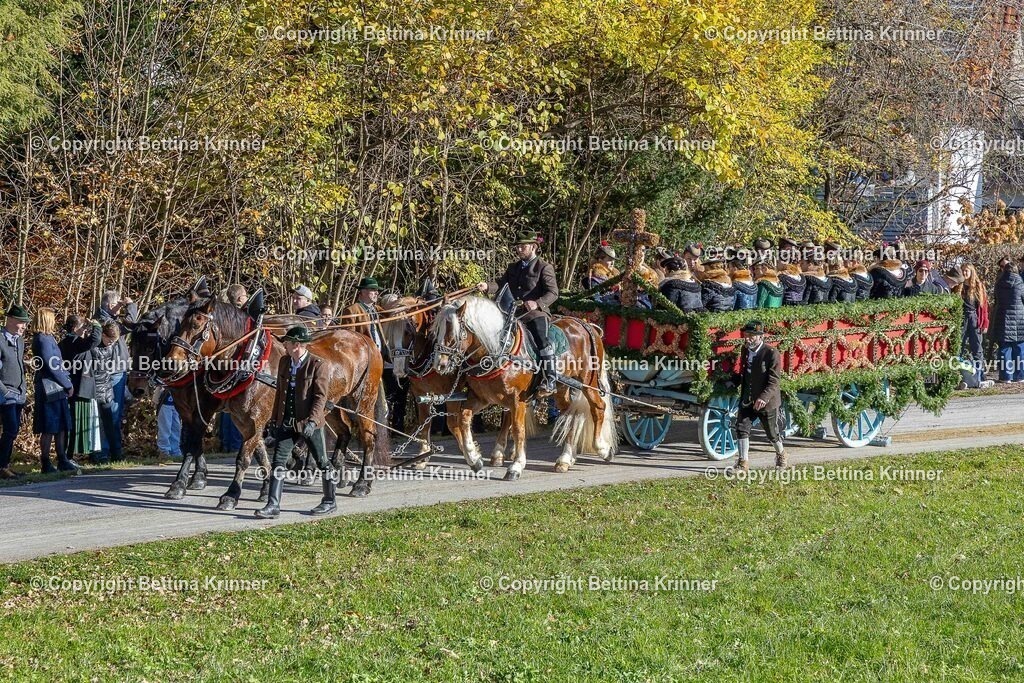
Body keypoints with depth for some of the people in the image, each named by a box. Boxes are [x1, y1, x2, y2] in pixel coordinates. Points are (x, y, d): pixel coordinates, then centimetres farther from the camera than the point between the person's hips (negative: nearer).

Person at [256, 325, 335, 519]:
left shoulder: (317, 365, -12)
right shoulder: (284, 362, 7)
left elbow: (320, 396, -16)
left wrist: (312, 420, -27)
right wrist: (274, 419, 16)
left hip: (310, 422, -5)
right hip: (286, 421, 5)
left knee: (322, 462, 9)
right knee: (278, 462, -3)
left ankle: (330, 501, 24)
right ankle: (273, 505, -3)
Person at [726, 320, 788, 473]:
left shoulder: (772, 354, -19)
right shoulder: (745, 350, 2)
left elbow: (773, 381, -23)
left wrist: (763, 398, -36)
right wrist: (733, 380, 3)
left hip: (767, 401, -5)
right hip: (747, 399, 5)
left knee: (772, 432, 12)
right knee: (741, 427, -8)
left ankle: (781, 454, 40)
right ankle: (743, 462, -3)